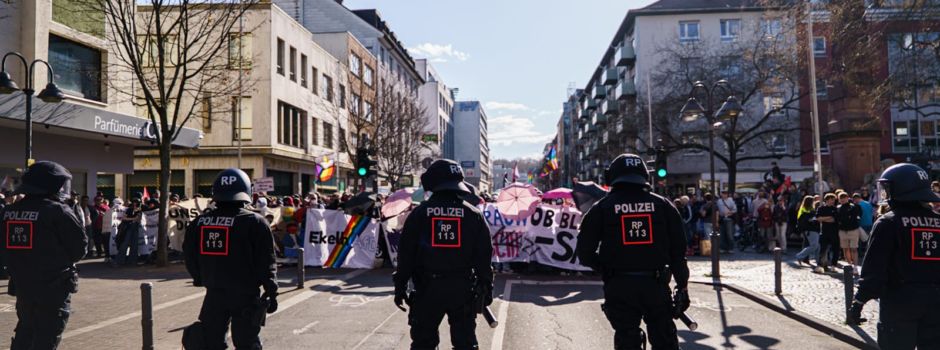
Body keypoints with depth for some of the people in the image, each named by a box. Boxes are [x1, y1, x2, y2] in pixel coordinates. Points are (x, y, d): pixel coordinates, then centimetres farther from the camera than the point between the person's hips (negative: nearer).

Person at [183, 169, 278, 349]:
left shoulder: (199, 223, -1)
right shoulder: (255, 222, -12)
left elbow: (190, 258, 7)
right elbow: (266, 262, -11)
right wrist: (271, 292, -2)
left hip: (214, 294, 4)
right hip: (245, 295, -3)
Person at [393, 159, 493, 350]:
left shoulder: (419, 214, -2)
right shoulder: (473, 214, -1)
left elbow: (406, 253, -1)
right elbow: (484, 255, 0)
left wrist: (400, 286, 6)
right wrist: (486, 286, 8)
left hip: (428, 287, 0)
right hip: (462, 287, 1)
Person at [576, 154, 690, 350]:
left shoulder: (602, 208, -2)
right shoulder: (662, 205, 4)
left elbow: (584, 251, -2)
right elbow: (678, 251, 3)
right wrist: (682, 286, 11)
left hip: (620, 287, -2)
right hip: (656, 285, 2)